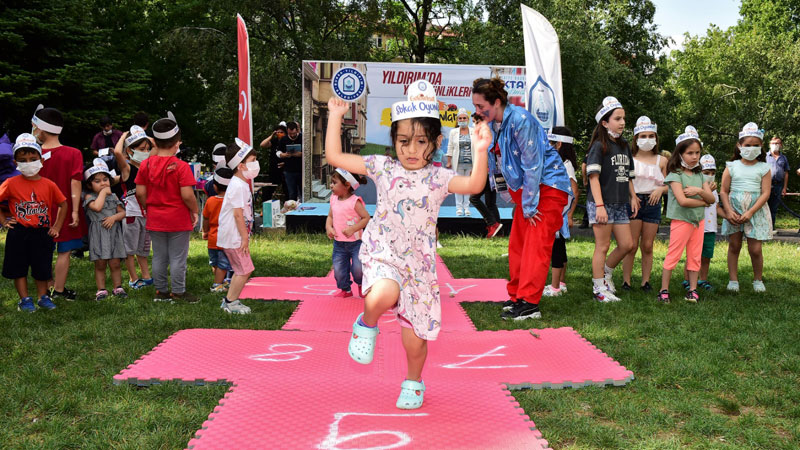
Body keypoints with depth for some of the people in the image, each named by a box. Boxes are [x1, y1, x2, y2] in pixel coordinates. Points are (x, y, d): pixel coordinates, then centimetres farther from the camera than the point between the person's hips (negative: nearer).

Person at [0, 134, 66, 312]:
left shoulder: (48, 185, -2)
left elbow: (63, 204, 8)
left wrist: (56, 226, 5)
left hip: (42, 233, 1)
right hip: (18, 234, -1)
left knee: (42, 268, 10)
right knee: (19, 268, 6)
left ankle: (43, 297, 25)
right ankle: (24, 299, 18)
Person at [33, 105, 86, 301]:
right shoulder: (73, 154, -11)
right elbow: (75, 183, -16)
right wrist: (75, 211, -15)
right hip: (66, 211, -2)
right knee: (64, 251, 6)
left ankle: (49, 287, 24)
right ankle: (59, 290, 10)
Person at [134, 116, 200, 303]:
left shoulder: (146, 164, -1)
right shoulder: (181, 166, -15)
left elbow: (140, 193, 0)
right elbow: (187, 195, -19)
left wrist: (147, 209, 15)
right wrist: (195, 211, -3)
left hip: (155, 220, 4)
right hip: (179, 219, -4)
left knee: (159, 257, 13)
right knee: (178, 258, 4)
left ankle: (161, 291, 21)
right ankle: (178, 292, 11)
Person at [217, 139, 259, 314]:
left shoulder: (241, 184, 14)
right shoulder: (238, 186, -19)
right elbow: (238, 213, -22)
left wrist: (244, 236, 20)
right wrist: (245, 238, -19)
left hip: (233, 237, 10)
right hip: (234, 238, -10)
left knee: (241, 270, 17)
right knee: (245, 270, -4)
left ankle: (229, 300, 23)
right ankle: (231, 302, 4)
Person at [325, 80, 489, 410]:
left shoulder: (438, 178, -2)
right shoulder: (383, 168, 1)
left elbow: (475, 185, -19)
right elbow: (334, 156, 2)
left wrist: (480, 153, -33)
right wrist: (335, 116, -2)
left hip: (418, 263, 1)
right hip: (382, 255, -1)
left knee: (415, 339, 7)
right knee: (380, 298, -35)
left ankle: (414, 382, 37)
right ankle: (367, 325, 1)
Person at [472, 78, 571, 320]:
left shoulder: (520, 120, -22)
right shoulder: (493, 124, 4)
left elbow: (532, 164, -21)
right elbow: (499, 161, 13)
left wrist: (529, 205, -16)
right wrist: (521, 202, 12)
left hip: (547, 185, -9)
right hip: (523, 188, 9)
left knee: (535, 245, -11)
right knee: (517, 244, 9)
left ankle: (529, 303, -10)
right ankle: (516, 296, 18)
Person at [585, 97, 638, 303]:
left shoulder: (624, 146, 14)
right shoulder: (599, 146, -8)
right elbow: (594, 177, -15)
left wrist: (633, 197, 11)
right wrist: (599, 205, -21)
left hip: (620, 203, 7)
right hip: (602, 203, -7)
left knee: (627, 244, 8)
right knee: (603, 246, -2)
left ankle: (606, 272, 29)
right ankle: (599, 288, 8)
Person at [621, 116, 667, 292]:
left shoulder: (661, 161, 11)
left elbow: (667, 185, 15)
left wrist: (661, 189, -7)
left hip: (653, 204, 3)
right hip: (633, 203, -3)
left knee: (648, 246, 6)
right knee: (632, 246, -5)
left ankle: (646, 281, 13)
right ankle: (626, 281, 2)